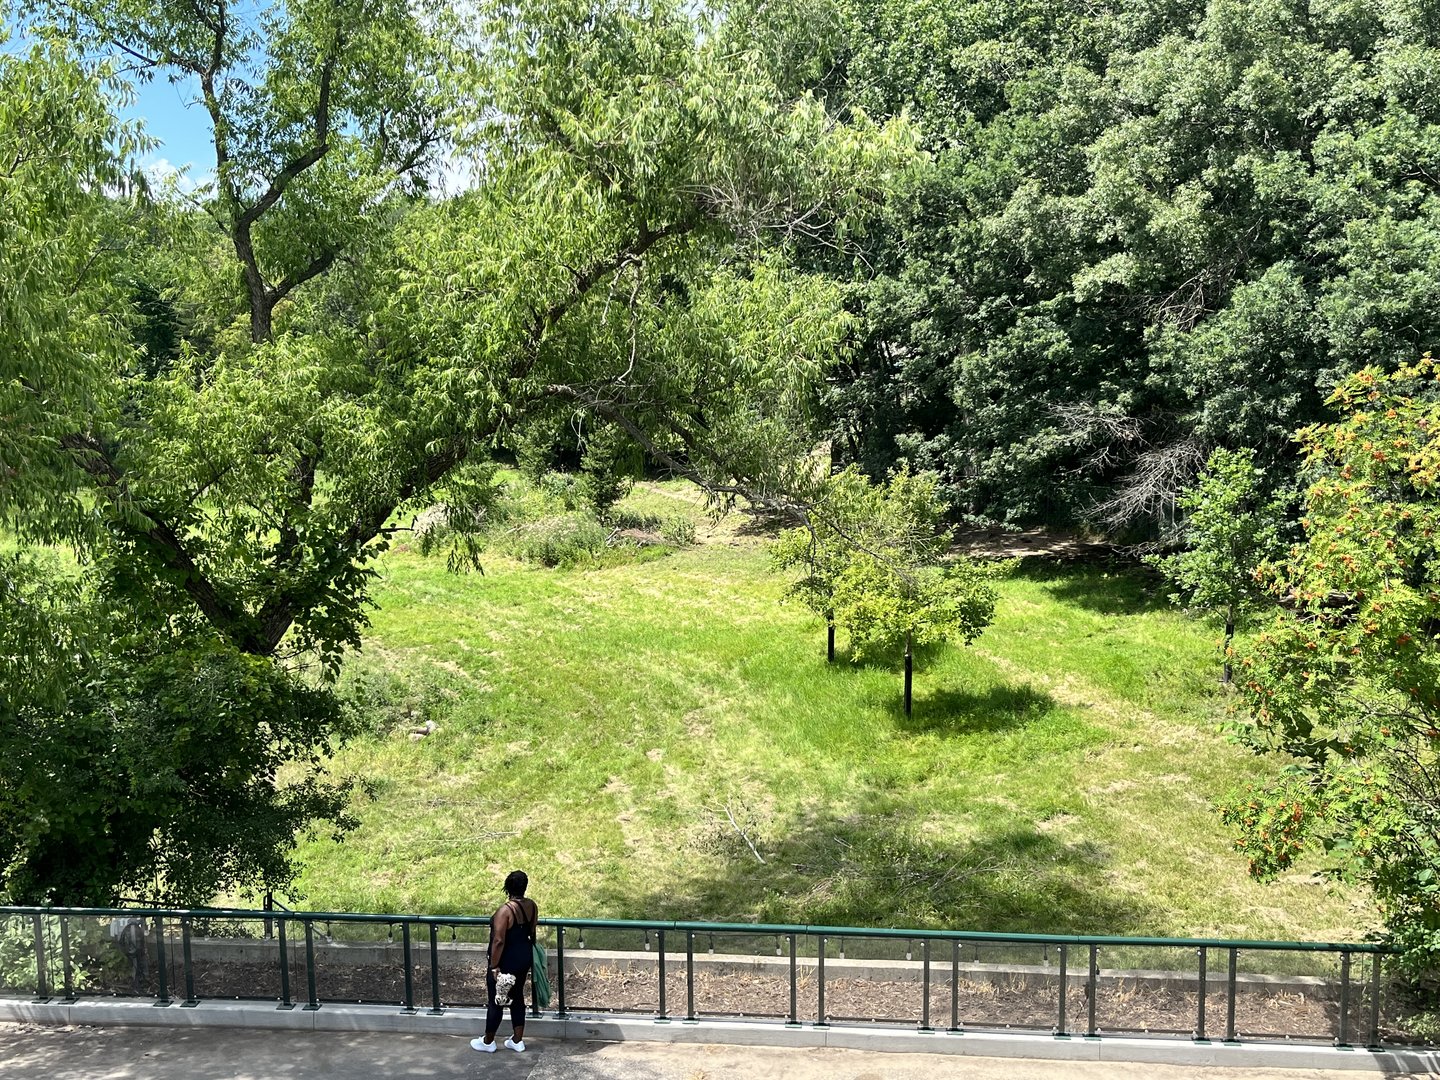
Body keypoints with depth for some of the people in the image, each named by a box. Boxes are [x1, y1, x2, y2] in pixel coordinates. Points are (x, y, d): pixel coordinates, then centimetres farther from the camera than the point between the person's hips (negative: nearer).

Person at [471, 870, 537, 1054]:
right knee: (517, 997, 18)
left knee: (495, 1001, 10)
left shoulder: (505, 910, -25)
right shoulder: (532, 906, -4)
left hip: (506, 960, -7)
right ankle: (518, 1040, 25)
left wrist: (494, 966, -19)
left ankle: (488, 1042, 24)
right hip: (524, 958, 7)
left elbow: (498, 940, -26)